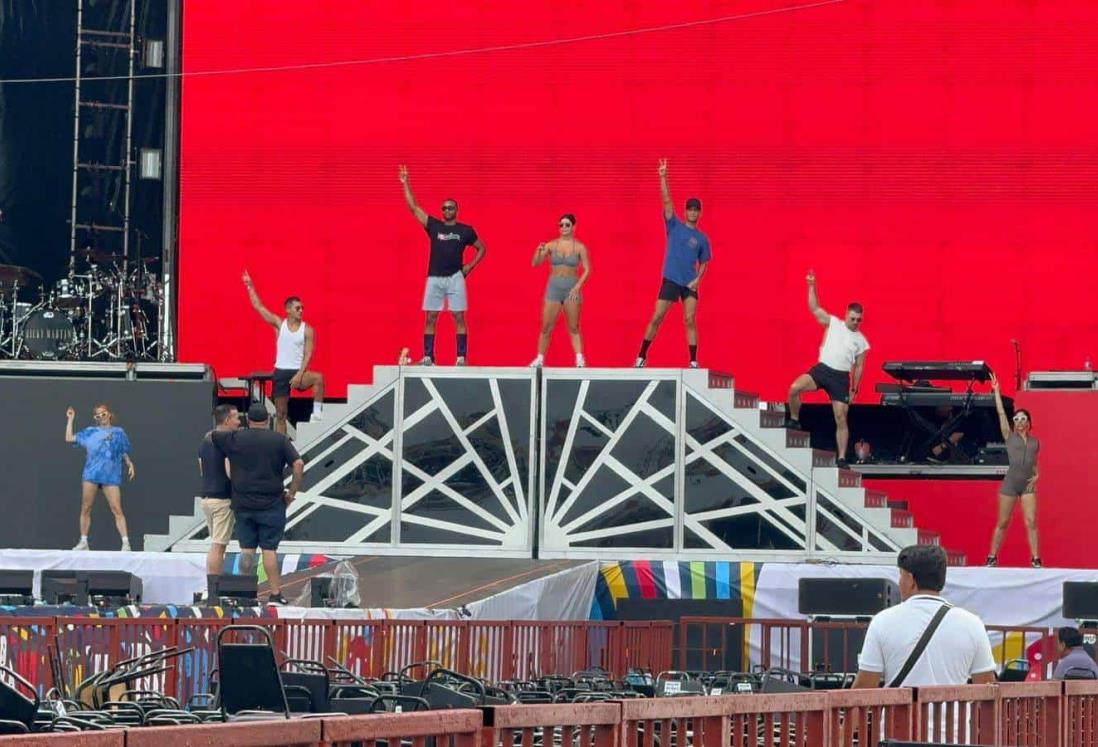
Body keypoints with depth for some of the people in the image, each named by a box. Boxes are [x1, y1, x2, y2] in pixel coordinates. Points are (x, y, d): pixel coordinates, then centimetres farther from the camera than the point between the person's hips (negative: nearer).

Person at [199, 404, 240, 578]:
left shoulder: (206, 440, 13)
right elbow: (230, 471, -22)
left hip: (207, 497, 8)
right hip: (223, 498, -8)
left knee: (215, 545, 16)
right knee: (218, 546, -7)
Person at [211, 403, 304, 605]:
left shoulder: (235, 438, 1)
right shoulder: (279, 440, -2)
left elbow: (211, 436, 16)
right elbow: (298, 464, -8)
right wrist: (292, 492, 1)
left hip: (242, 503, 1)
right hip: (271, 504, -1)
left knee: (247, 548, 9)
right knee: (269, 548, 0)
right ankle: (275, 594, -2)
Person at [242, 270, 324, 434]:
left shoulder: (307, 330, -2)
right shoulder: (279, 324, 2)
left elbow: (308, 354, -6)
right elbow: (258, 306, 3)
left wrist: (300, 375, -17)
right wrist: (250, 287, 0)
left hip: (298, 372, -2)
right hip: (281, 372, 2)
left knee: (318, 378, -34)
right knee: (280, 413, 4)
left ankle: (317, 412, -25)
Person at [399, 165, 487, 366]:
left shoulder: (465, 230, 4)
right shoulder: (434, 226, 6)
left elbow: (482, 248, 16)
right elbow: (413, 207, 4)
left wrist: (470, 266, 3)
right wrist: (406, 184, -1)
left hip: (455, 277, -2)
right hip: (434, 278, 2)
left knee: (459, 317, -4)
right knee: (430, 318, 1)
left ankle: (461, 357, -3)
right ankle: (428, 357, 4)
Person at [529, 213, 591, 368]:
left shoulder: (579, 247, -2)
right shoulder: (552, 245, 2)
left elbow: (587, 270, -3)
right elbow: (535, 263, -2)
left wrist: (577, 287, -15)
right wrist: (539, 251, -22)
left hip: (571, 289, -1)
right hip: (553, 287, 1)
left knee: (574, 328, -1)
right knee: (546, 327, 1)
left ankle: (580, 360, -2)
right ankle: (540, 358, 9)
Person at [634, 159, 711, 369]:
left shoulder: (702, 239, 9)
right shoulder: (674, 227, 5)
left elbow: (704, 264, 13)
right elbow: (667, 201, -2)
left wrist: (697, 280, -6)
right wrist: (663, 178, -11)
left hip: (690, 283, 1)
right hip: (671, 280, -1)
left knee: (690, 321, -7)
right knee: (656, 319, -2)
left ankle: (693, 362, -6)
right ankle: (641, 357, 5)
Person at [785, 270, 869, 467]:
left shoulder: (861, 341, 7)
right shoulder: (833, 323, 7)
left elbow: (859, 367, 11)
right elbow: (814, 309, 3)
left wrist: (854, 390, 8)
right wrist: (812, 286, -7)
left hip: (841, 377, 0)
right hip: (822, 369, 0)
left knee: (841, 419, -3)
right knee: (795, 388, -27)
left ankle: (841, 458, 0)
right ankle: (794, 421, -3)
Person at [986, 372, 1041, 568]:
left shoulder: (1035, 442, 13)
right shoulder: (1009, 437, 5)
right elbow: (1001, 413, 1)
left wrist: (1036, 476, 2)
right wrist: (996, 391, -2)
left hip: (1028, 485, 2)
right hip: (1010, 483, -2)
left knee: (1031, 522, -7)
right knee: (1003, 523, 2)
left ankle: (1035, 558, -7)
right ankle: (992, 557, 10)